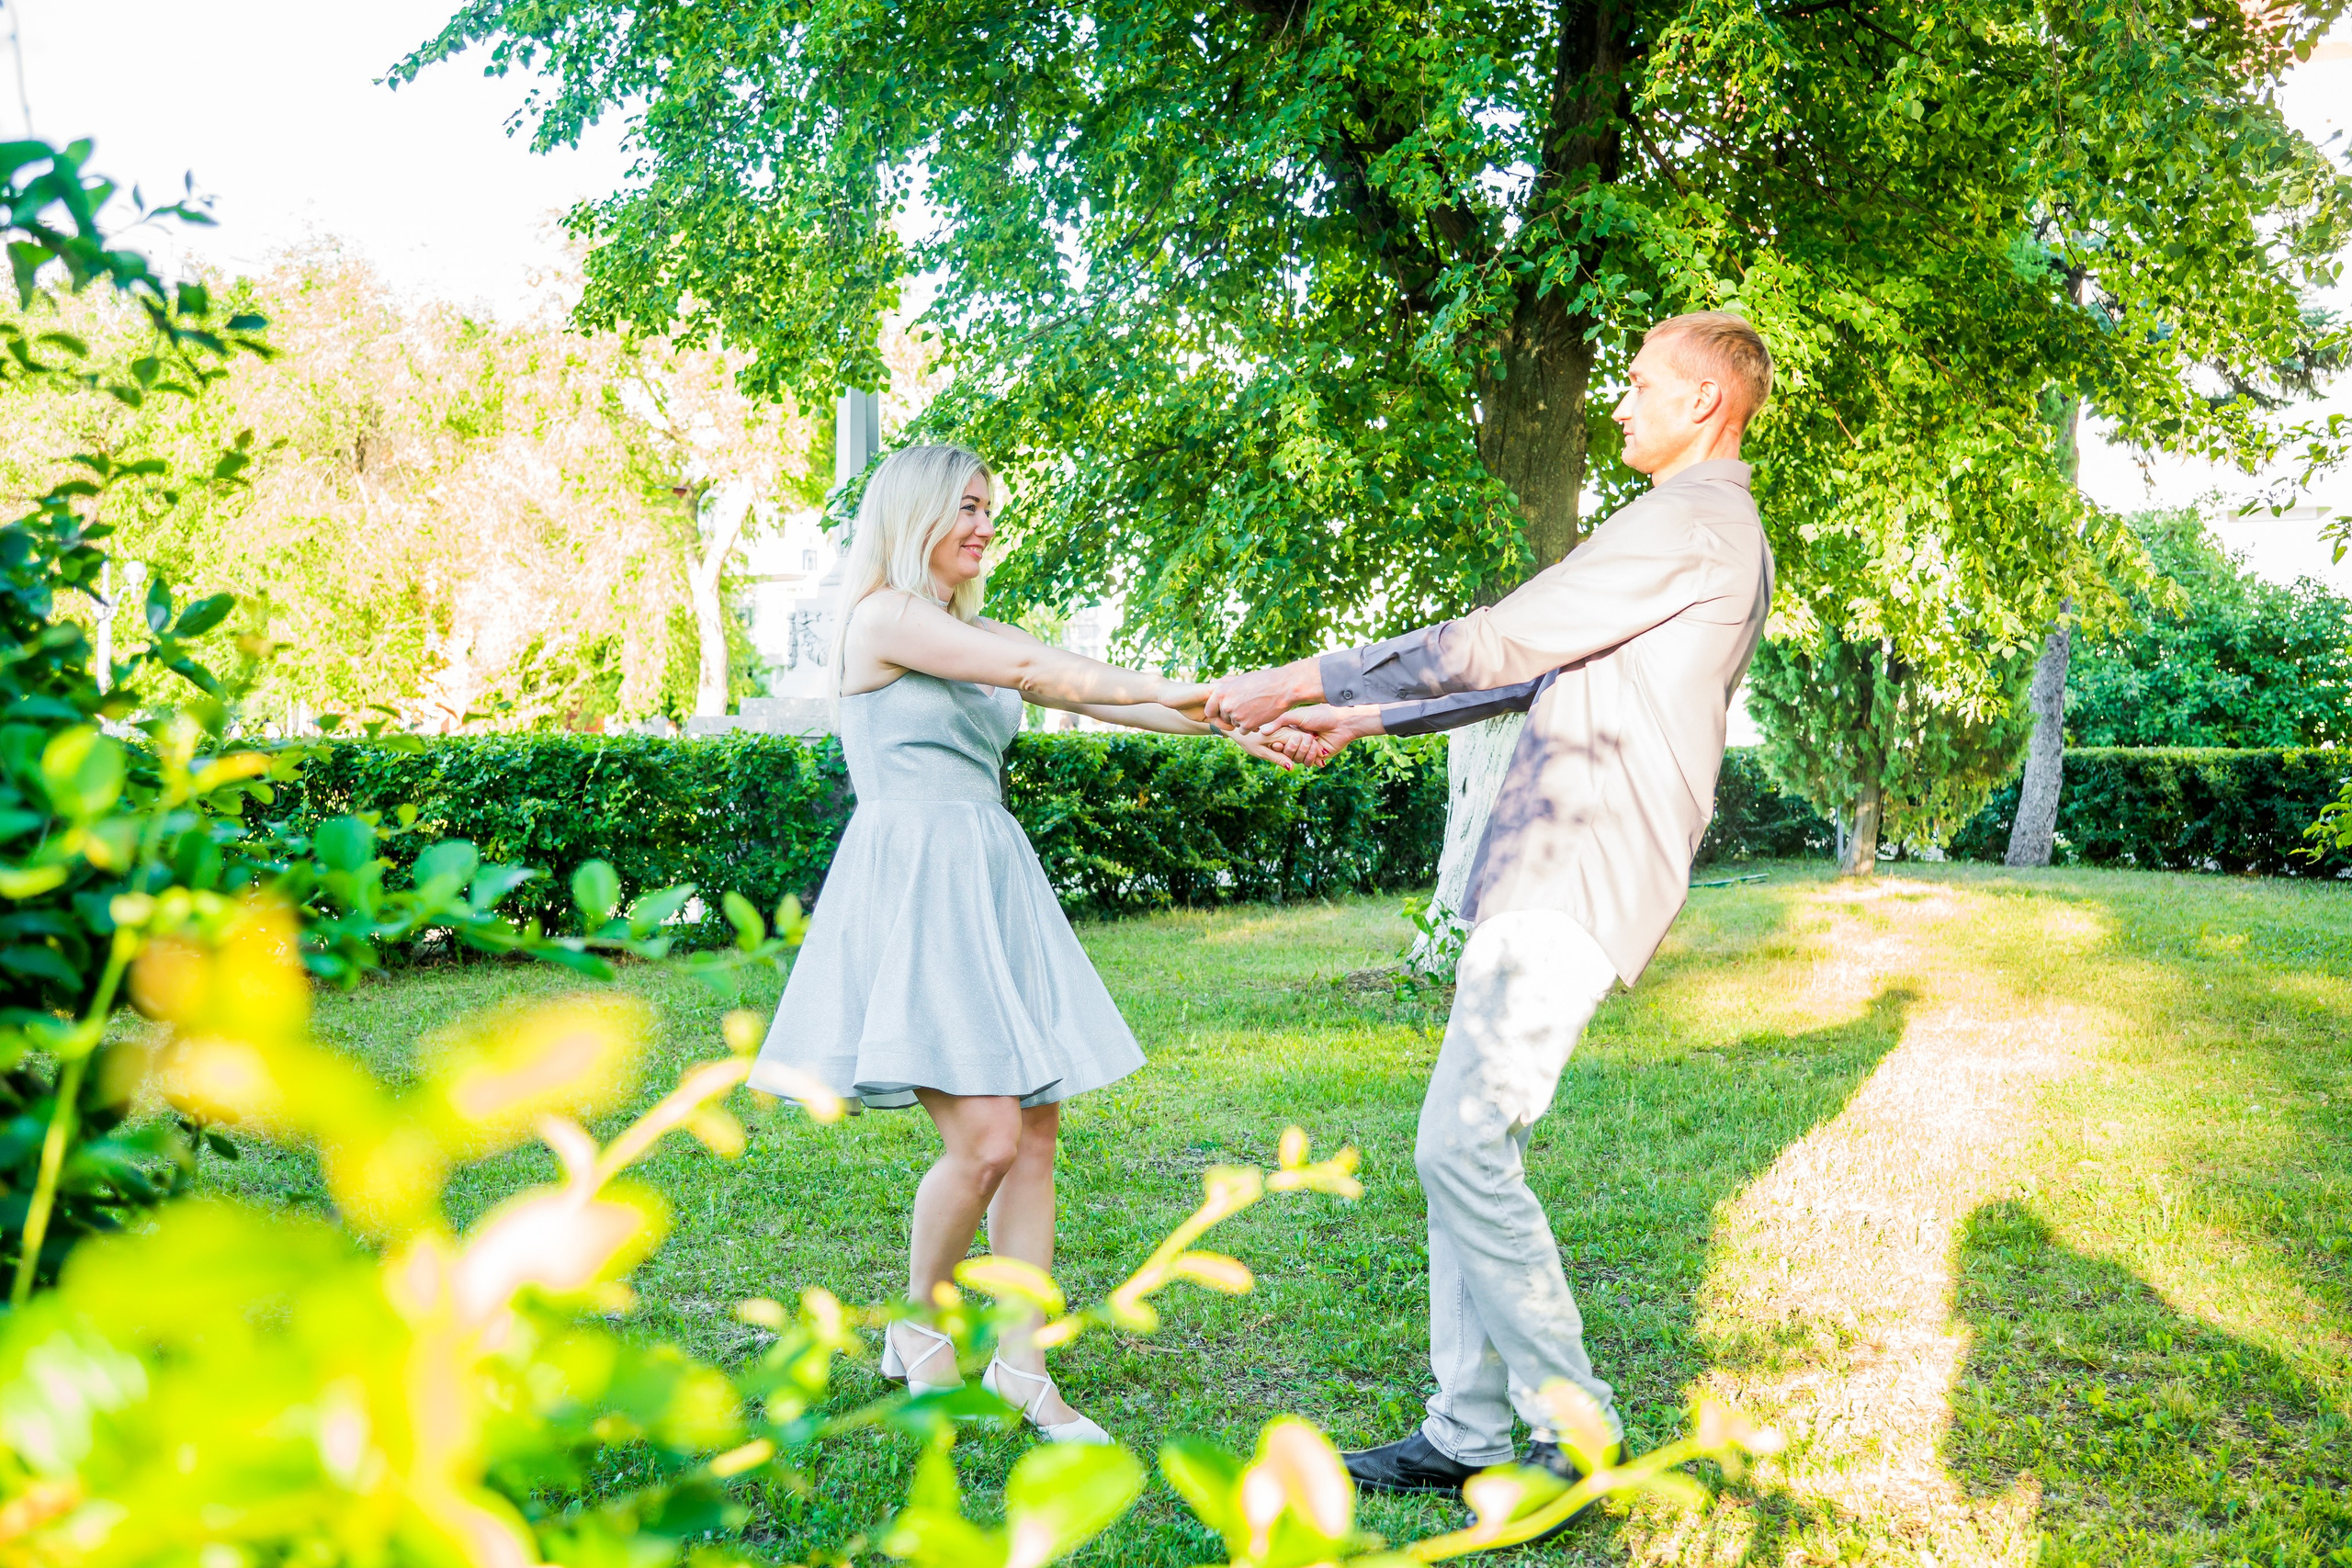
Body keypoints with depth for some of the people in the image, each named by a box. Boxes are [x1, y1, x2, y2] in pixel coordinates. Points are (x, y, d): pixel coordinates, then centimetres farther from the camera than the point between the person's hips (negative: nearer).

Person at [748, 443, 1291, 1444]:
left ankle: (1021, 1371, 10)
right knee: (986, 1137, -13)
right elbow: (1029, 670, -12)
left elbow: (1091, 694, 11)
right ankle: (919, 1329, 12)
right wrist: (1169, 689, -9)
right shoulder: (882, 617, -4)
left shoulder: (976, 632, 20)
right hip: (914, 883, -8)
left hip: (990, 888, 8)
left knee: (1036, 1135, 2)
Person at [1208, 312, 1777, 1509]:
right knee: (1468, 1148, 8)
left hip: (1579, 878, -10)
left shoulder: (1693, 524, -8)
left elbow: (1497, 644, -14)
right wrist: (1365, 722, 25)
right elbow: (1535, 678, 28)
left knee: (1463, 1146, -13)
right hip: (1547, 873, 10)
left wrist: (1304, 679, -9)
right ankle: (1467, 1432, 13)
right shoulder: (1690, 531, 26)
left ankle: (1576, 1430, -1)